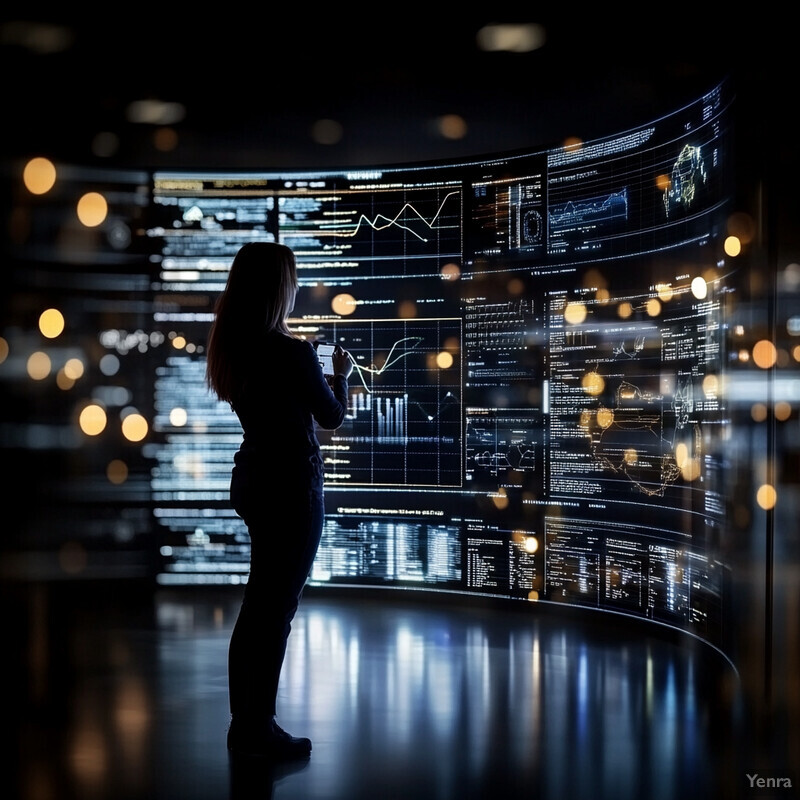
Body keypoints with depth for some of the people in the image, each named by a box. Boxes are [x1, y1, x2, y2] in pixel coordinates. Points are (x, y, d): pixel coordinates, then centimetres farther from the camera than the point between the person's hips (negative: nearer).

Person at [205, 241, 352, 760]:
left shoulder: (233, 350, 3)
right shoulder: (293, 352, -19)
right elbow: (333, 418, -6)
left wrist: (315, 372, 19)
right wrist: (342, 375, 11)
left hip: (253, 480, 8)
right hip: (293, 485, -8)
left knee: (259, 602, 18)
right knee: (277, 608, 2)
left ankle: (246, 721, 27)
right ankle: (260, 728, 12)